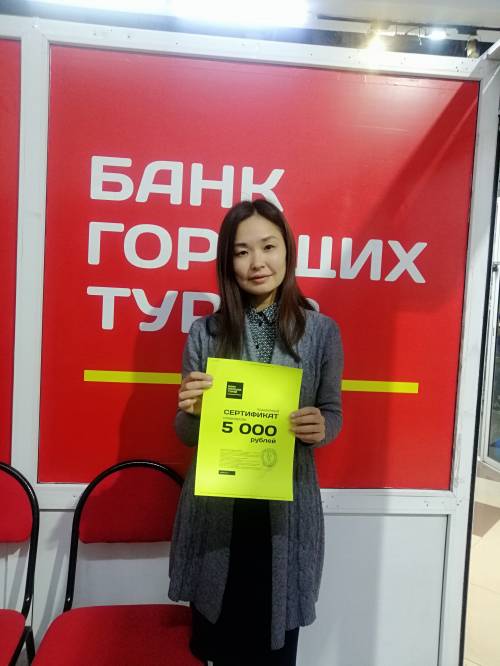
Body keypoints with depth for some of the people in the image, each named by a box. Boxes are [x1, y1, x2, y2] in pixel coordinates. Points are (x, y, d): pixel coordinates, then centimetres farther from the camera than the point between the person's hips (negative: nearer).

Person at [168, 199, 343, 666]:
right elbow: (186, 434, 3)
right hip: (214, 510, 1)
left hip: (286, 510, 0)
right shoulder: (204, 332, -1)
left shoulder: (322, 331, -2)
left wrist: (320, 428, -17)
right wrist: (191, 410, -18)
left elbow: (333, 414, 5)